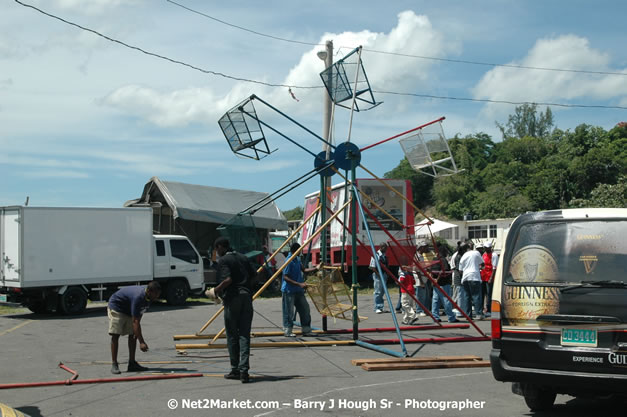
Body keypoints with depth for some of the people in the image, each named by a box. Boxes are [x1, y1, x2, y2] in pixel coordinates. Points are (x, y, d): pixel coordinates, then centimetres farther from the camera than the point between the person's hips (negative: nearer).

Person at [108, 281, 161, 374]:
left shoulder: (148, 296, -12)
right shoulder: (138, 297, -38)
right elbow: (135, 321, -38)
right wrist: (142, 342, -40)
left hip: (128, 309, 8)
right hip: (116, 306, -8)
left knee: (132, 335, 0)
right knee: (115, 335, -14)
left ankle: (132, 363, 2)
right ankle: (114, 365, -11)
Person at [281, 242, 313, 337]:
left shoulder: (297, 259, 9)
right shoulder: (289, 261, -17)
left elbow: (304, 270, 20)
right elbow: (285, 277, -19)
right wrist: (299, 284, -24)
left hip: (298, 290, 9)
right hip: (289, 290, -9)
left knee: (305, 309, 9)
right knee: (289, 312, -2)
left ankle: (306, 330, 17)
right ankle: (288, 331, 8)